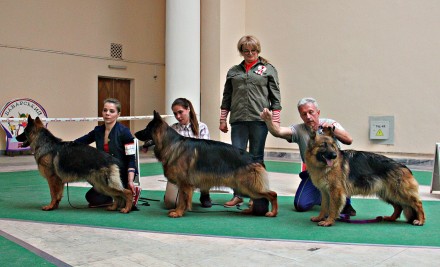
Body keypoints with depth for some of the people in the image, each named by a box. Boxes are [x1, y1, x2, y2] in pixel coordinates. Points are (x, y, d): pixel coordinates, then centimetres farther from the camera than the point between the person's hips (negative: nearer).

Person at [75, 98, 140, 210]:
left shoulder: (124, 132, -14)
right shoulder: (98, 130, 3)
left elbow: (131, 159, -16)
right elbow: (80, 142, 10)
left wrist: (130, 181, -26)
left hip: (121, 175, -6)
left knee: (92, 198, -17)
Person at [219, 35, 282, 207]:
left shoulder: (268, 69, 7)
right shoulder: (233, 71, 16)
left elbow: (275, 96, 3)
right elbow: (226, 97, 17)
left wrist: (275, 120, -4)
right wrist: (222, 119, 11)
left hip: (259, 119, -2)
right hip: (238, 120, 2)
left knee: (256, 158, 5)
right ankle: (238, 195, 6)